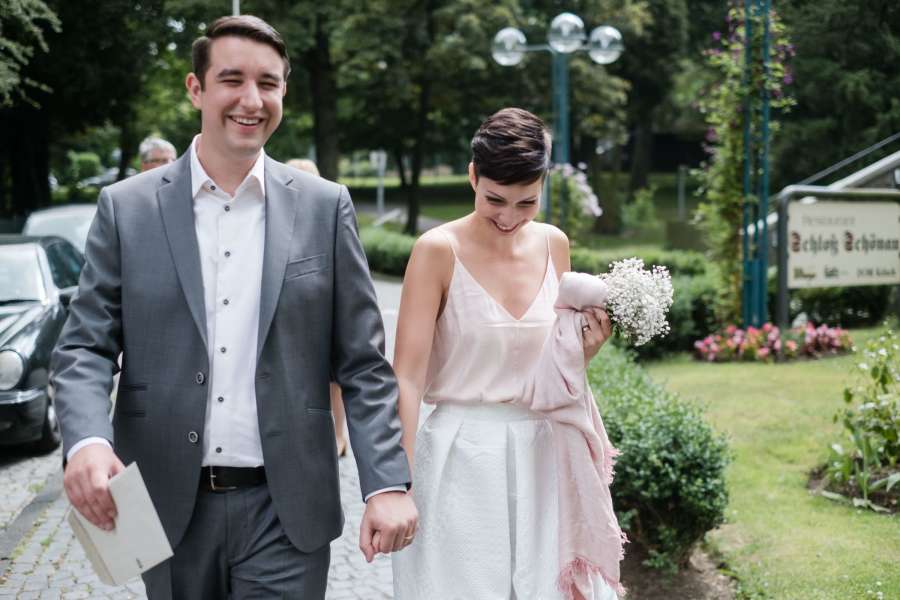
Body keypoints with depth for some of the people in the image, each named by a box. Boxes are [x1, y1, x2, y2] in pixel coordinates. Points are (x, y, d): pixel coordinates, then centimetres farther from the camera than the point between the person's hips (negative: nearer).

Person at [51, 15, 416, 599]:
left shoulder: (325, 207, 3)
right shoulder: (127, 207, 2)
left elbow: (363, 363, 2)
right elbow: (85, 347, 0)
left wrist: (387, 483, -8)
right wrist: (87, 440, -20)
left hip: (285, 512, -1)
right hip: (169, 507, 1)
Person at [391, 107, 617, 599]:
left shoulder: (553, 245, 5)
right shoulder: (439, 250, -10)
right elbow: (408, 375, -13)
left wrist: (586, 348, -4)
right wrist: (398, 485, -19)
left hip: (541, 459, 5)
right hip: (462, 461, -5)